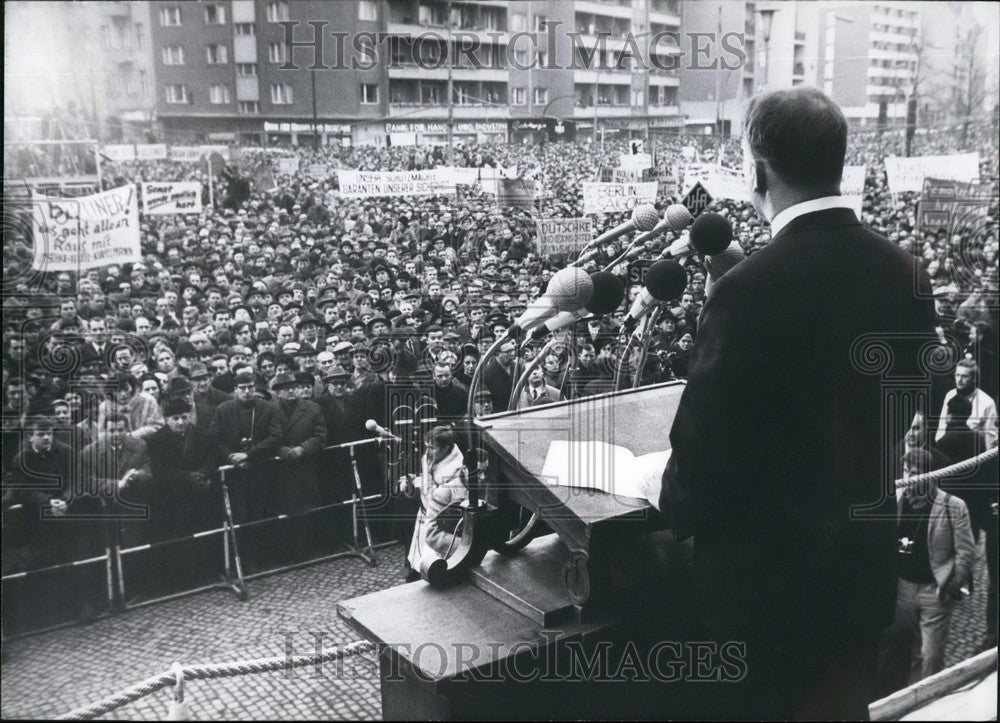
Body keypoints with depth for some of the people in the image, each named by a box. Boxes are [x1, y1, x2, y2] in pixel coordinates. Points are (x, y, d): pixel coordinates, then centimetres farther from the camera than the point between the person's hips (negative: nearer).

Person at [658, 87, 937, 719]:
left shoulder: (751, 288, -26)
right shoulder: (905, 273, -5)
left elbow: (706, 440, -20)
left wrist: (677, 507, 1)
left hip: (765, 570, -6)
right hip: (866, 560, 6)